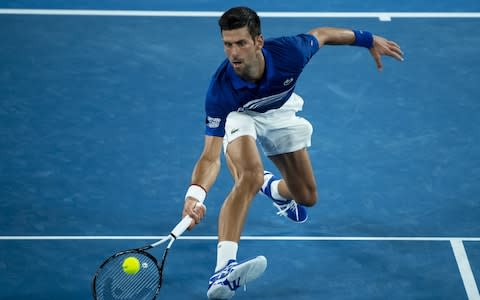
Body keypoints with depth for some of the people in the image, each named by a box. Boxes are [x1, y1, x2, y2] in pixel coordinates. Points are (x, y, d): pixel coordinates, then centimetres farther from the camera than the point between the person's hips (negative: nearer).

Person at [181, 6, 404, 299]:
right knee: (250, 176, -35)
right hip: (239, 115, -3)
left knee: (307, 198, 11)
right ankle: (223, 270, -43)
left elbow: (321, 34, -13)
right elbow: (211, 156, -41)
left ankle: (274, 187, 50)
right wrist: (195, 194, -60)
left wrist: (369, 39, 0)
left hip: (280, 113, 4)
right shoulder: (220, 90, -41)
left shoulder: (289, 52, -37)